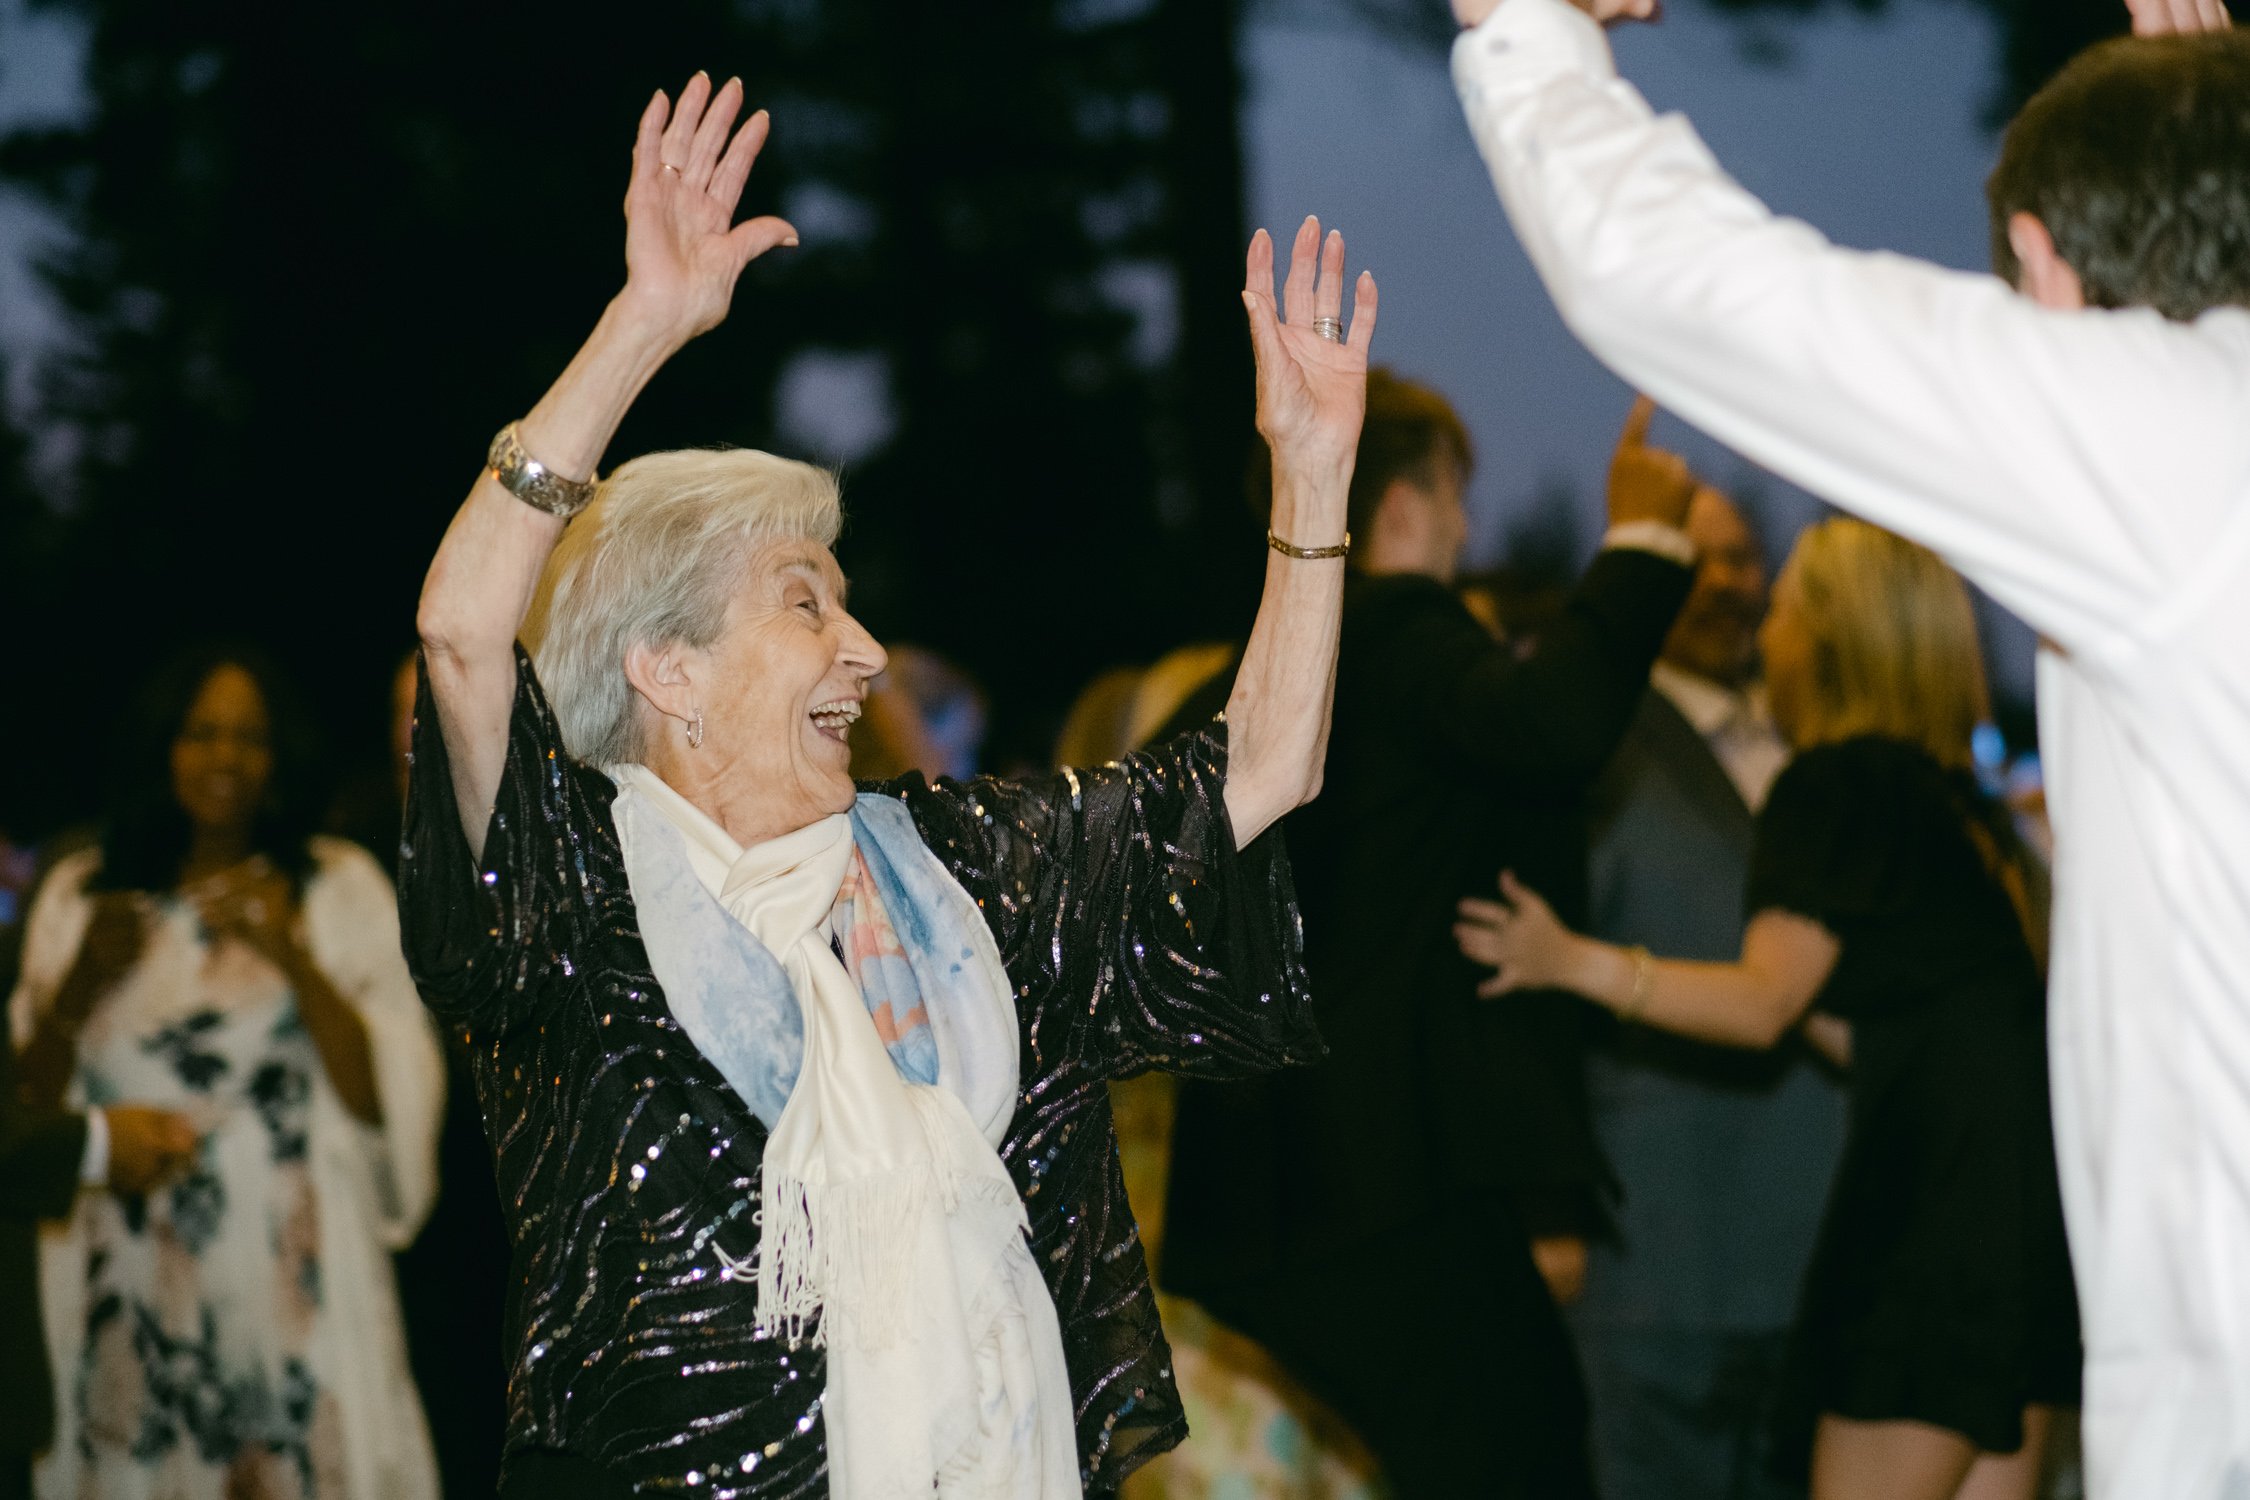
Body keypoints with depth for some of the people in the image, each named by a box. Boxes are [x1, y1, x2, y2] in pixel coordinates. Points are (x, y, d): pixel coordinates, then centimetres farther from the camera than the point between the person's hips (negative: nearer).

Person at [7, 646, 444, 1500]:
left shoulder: (341, 889, 5)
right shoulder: (80, 897, 11)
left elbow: (387, 1103, -4)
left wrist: (294, 958, -14)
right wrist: (80, 984, -6)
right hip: (133, 1294, 2)